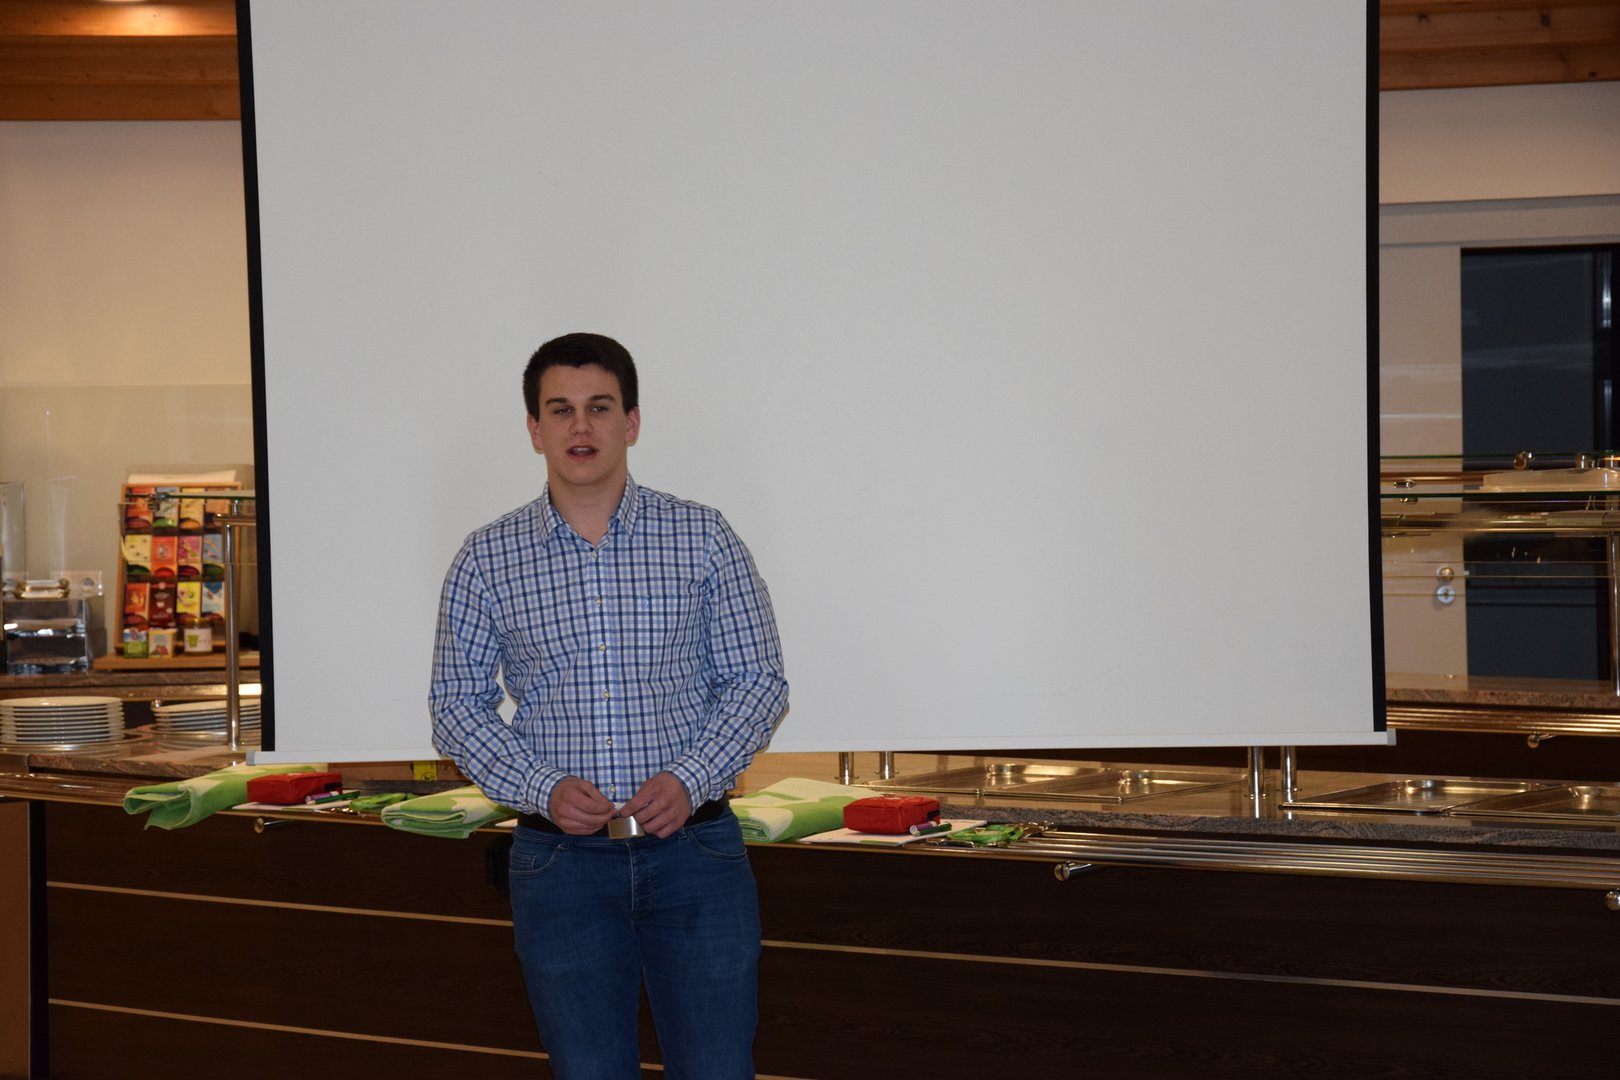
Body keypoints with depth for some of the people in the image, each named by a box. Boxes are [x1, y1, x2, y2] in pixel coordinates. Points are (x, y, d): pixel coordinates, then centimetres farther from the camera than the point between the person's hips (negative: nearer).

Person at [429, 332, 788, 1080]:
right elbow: (457, 704, 6)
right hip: (560, 856, 1)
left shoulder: (703, 539, 2)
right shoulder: (486, 560, 4)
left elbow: (758, 680, 3)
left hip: (693, 846, 0)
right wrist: (543, 790, -10)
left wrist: (690, 780, -12)